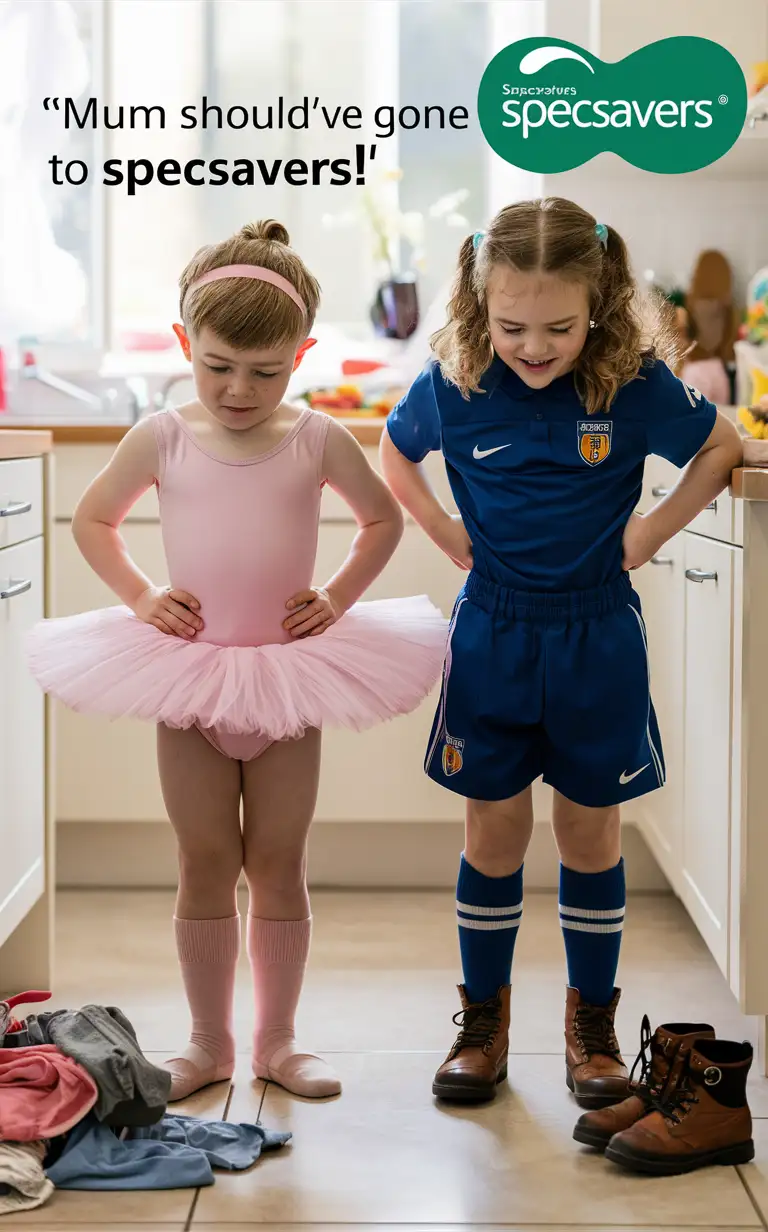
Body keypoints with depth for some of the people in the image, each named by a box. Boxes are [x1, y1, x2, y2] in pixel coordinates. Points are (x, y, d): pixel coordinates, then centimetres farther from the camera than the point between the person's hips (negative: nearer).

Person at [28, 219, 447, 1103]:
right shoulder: (161, 439, -4)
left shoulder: (318, 440, -4)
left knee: (278, 865, 8)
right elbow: (91, 519, 9)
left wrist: (339, 597, 0)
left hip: (289, 678, 0)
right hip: (190, 678, 0)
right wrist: (141, 597, -2)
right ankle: (209, 1041, 21)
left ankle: (276, 1040, 22)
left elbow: (383, 519, 11)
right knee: (205, 865, 8)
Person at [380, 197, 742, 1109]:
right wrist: (448, 535, 3)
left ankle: (592, 1025, 24)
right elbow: (394, 454, 12)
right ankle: (483, 1021, 22)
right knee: (493, 830, 8)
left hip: (597, 638, 0)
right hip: (492, 635, 1)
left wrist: (652, 532, -1)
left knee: (591, 831, 9)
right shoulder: (453, 385, -9)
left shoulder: (635, 385, -13)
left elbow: (722, 449, 4)